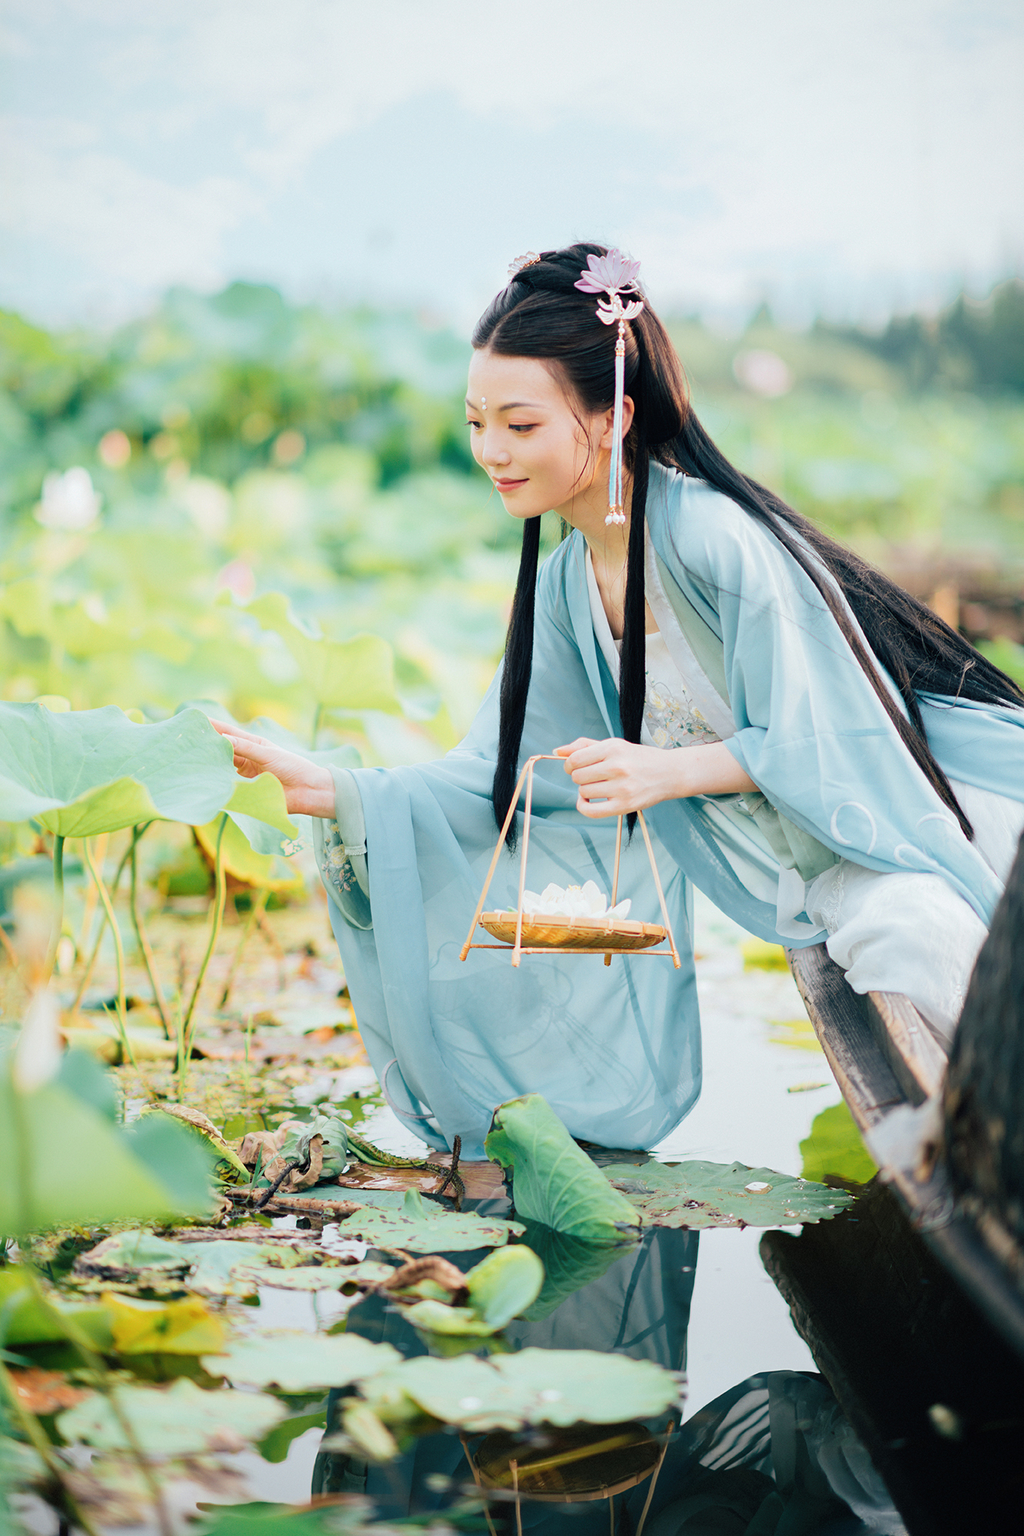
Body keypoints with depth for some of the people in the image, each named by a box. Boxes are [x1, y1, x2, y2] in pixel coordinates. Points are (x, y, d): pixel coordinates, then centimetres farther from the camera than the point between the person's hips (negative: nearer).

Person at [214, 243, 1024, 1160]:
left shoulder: (713, 537, -25)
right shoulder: (565, 587, 0)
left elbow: (824, 743, -20)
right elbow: (494, 781, 3)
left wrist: (668, 771, -30)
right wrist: (321, 791, -7)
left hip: (924, 806, -8)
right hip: (791, 860, 8)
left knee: (899, 928, -36)